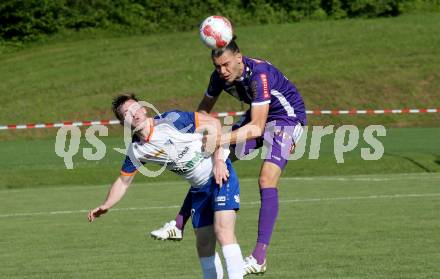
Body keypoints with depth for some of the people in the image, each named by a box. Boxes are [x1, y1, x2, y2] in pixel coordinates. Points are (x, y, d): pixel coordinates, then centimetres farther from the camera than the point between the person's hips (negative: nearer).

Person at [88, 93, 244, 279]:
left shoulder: (171, 119, -19)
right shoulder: (136, 151, -1)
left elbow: (213, 123, -14)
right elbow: (123, 181, 11)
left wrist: (218, 160, -20)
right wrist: (105, 206, -3)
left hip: (220, 174, -7)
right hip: (198, 189, 7)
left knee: (223, 232, -22)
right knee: (203, 246, 8)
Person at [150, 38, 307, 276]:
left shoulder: (260, 75, -35)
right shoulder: (219, 76, -13)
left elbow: (257, 127, -39)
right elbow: (204, 110, 2)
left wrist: (224, 139, -48)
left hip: (287, 117, -8)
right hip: (257, 116, 8)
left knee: (267, 180, -24)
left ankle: (259, 258, -25)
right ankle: (179, 224, 17)